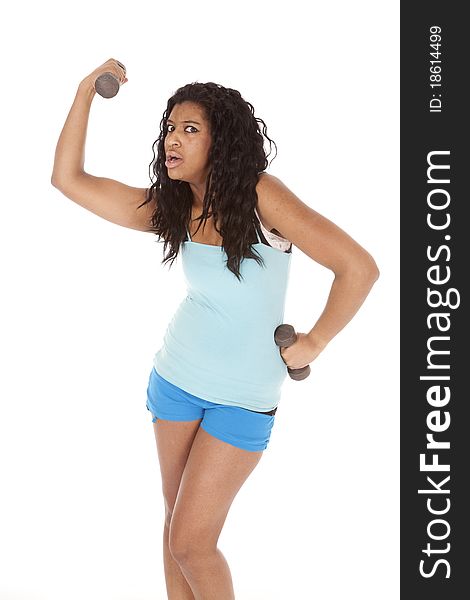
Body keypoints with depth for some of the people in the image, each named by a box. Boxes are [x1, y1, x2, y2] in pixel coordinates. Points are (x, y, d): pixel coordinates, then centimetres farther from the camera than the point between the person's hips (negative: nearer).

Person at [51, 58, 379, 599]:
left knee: (191, 544, -4)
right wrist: (86, 92, -6)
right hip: (177, 375, 5)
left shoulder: (260, 195, -17)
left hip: (244, 397, -5)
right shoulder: (169, 207, -1)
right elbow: (69, 179, -2)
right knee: (177, 522, 14)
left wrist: (313, 343, -11)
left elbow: (359, 268, -20)